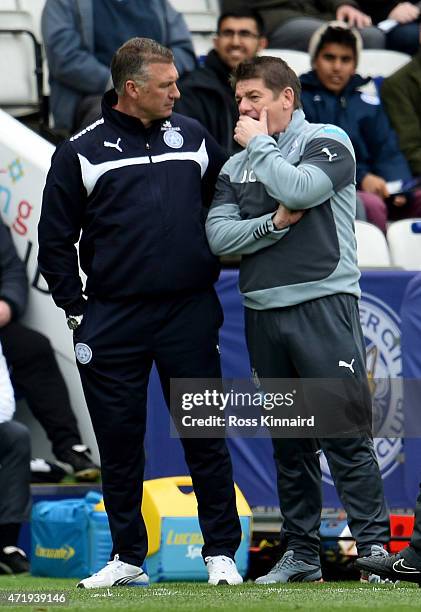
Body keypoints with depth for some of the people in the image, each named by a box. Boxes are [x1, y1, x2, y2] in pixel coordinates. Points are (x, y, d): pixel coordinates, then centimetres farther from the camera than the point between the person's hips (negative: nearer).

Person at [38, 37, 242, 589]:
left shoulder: (193, 138, 8)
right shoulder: (82, 152, 1)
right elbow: (55, 239, 5)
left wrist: (210, 274, 12)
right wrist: (75, 310, 2)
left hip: (189, 315, 1)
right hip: (113, 321, -1)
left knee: (205, 436, 1)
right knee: (120, 442, 5)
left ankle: (221, 551, 9)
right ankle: (128, 557, 14)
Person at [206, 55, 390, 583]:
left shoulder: (327, 142, 1)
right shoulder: (236, 166, 16)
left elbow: (299, 189, -18)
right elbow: (218, 235, 4)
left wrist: (259, 144, -5)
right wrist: (275, 222, -10)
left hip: (322, 302, -5)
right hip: (262, 311, 6)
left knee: (345, 434, -11)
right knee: (288, 441, 9)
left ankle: (373, 546, -11)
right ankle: (301, 553, 14)